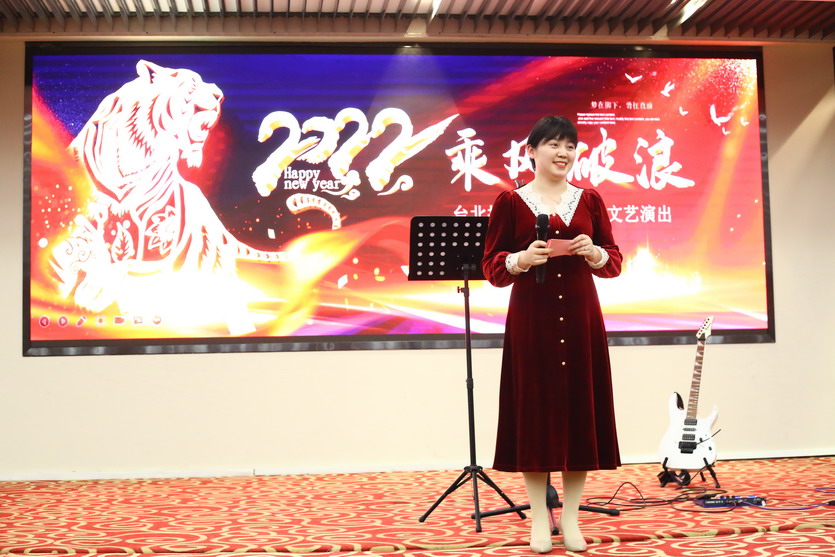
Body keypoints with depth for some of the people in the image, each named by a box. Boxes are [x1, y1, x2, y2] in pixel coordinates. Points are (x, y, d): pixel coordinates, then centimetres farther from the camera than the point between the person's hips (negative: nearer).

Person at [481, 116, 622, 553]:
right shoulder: (510, 201, 1)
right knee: (533, 411, 0)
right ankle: (539, 519, 11)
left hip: (581, 317, 3)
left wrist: (594, 253, -11)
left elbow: (614, 262, 10)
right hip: (530, 317, -2)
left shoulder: (589, 200, 9)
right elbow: (491, 266, 1)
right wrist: (523, 259, -17)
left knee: (580, 409, 3)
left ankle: (570, 518, 15)